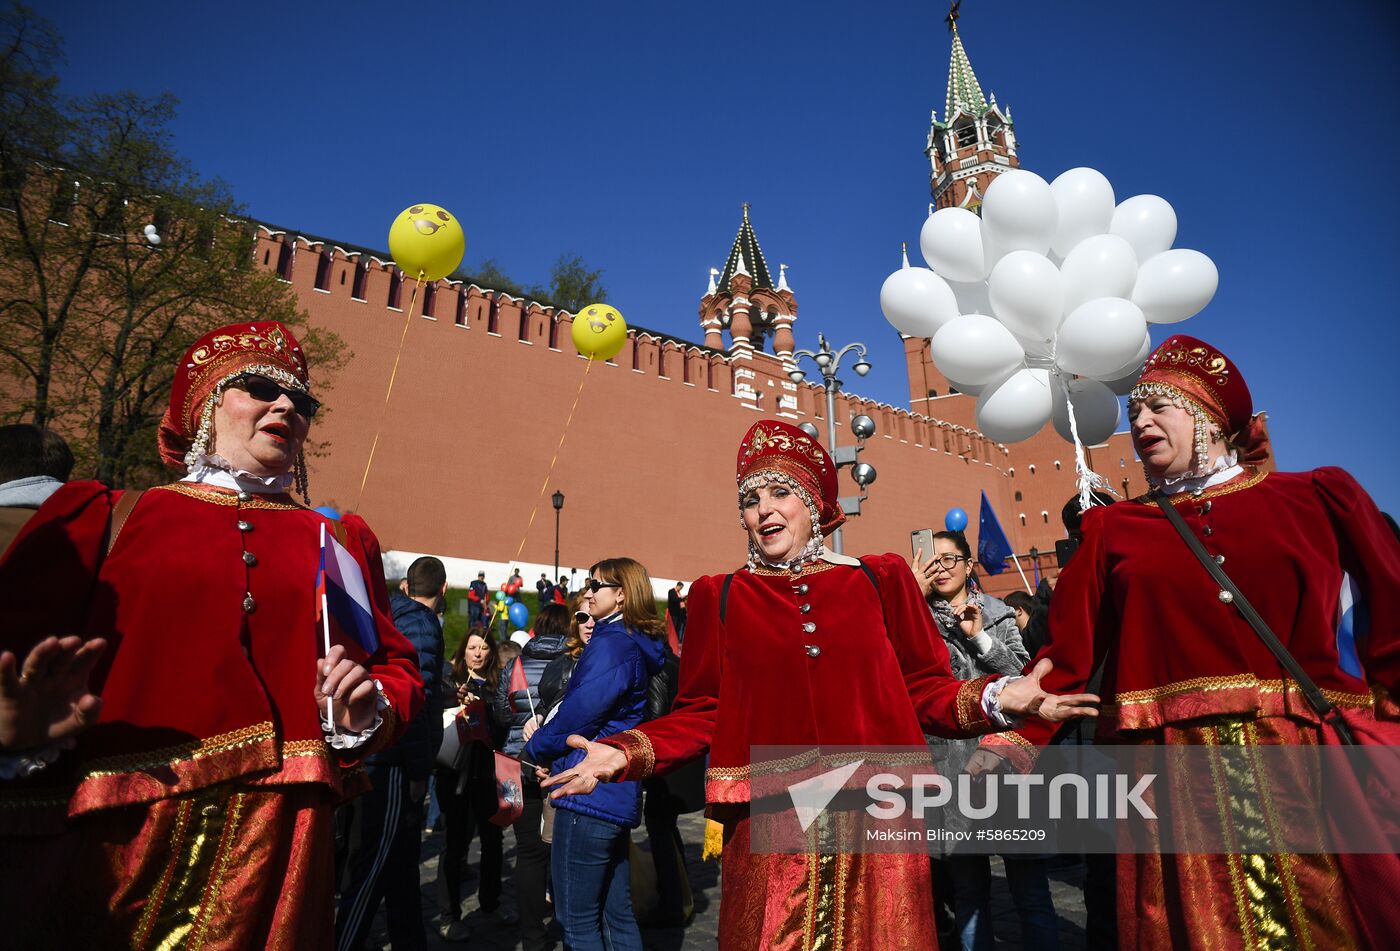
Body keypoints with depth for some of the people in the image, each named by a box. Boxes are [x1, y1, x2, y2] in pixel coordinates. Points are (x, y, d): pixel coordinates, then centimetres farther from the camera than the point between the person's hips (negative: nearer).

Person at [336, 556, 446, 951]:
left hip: (380, 761, 9)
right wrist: (419, 770, -18)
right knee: (375, 865, 0)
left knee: (401, 862, 18)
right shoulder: (422, 626, -16)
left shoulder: (393, 618, 11)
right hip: (395, 766, -9)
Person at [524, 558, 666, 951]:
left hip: (590, 793, -9)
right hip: (619, 797, 9)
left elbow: (580, 713, -20)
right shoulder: (636, 645, 12)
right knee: (617, 914, 17)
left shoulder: (611, 645, -17)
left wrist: (535, 749, -1)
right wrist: (551, 750, 9)